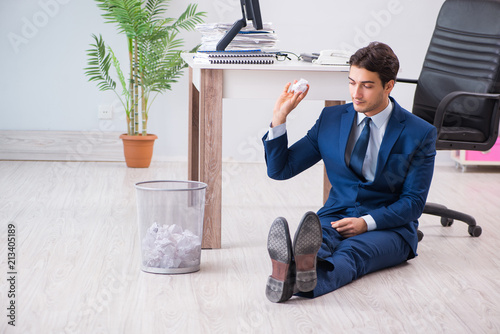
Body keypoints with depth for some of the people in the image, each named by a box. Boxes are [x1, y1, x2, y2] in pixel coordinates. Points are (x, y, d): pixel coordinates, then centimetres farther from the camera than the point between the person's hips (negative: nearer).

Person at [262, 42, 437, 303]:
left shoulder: (420, 134, -1)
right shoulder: (331, 119, 9)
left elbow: (413, 202, -3)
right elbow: (280, 170, 10)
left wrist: (367, 222, -20)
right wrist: (279, 118, -4)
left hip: (388, 226, -2)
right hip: (336, 217, 3)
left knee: (352, 251, -38)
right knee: (315, 240, -35)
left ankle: (310, 279, -71)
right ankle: (285, 272, -69)